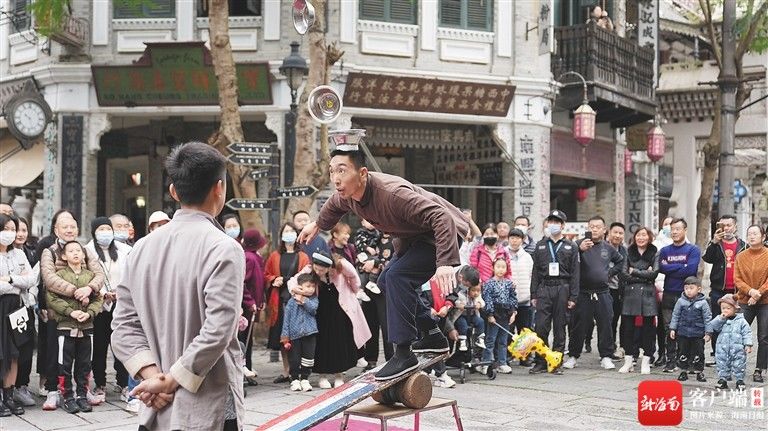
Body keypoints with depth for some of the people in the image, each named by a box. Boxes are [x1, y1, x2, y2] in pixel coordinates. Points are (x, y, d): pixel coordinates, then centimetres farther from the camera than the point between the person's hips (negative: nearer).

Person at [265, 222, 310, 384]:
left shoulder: (303, 257, 6)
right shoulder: (274, 256, 12)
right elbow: (266, 275, 13)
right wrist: (274, 280, -6)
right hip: (279, 300, 2)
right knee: (281, 336, 5)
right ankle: (286, 372, 14)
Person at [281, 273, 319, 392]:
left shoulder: (313, 299, 6)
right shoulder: (291, 302, -1)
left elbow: (313, 308, -15)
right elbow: (287, 319, -1)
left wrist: (303, 300, -18)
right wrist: (285, 336, -3)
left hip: (310, 333, 2)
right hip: (295, 334, -2)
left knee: (308, 356, 2)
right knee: (295, 358, 3)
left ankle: (305, 379, 14)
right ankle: (295, 380, 16)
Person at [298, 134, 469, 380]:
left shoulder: (392, 193, -38)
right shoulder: (346, 194, -10)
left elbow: (442, 218, -43)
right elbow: (334, 205, 18)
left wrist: (445, 263, -51)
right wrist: (318, 225, 36)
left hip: (443, 233, -10)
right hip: (412, 238, 10)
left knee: (397, 276, -25)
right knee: (387, 282, 14)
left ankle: (403, 355, -20)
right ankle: (433, 336, 22)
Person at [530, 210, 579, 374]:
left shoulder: (571, 247, 7)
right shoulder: (541, 245, 13)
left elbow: (575, 273, 3)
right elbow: (535, 271, 12)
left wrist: (573, 297, -5)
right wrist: (533, 295, 4)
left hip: (563, 289, -1)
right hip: (544, 289, 1)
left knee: (560, 328, 3)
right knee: (541, 327, -4)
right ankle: (540, 362, 4)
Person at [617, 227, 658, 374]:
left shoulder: (655, 253, 7)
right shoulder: (629, 252, 10)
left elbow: (654, 273, -7)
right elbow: (623, 274, -1)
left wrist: (634, 271, -5)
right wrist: (643, 276, -7)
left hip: (648, 294, -1)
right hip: (630, 293, 1)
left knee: (648, 328, 1)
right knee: (628, 327, 0)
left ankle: (646, 361, 8)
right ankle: (628, 361, 9)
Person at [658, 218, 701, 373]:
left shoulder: (693, 250, 2)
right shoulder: (665, 251, 13)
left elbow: (691, 269, -14)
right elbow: (661, 268, -4)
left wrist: (670, 269, -7)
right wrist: (681, 267, -10)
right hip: (669, 295, 3)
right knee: (669, 329, 2)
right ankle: (670, 360, 7)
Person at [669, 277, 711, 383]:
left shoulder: (703, 303, -5)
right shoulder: (681, 301, 0)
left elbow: (707, 318, 0)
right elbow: (675, 316, 7)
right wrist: (672, 328, 4)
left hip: (697, 334, -2)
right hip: (682, 333, 2)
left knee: (698, 354, 5)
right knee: (682, 353, 8)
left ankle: (699, 372, 18)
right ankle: (683, 371, 19)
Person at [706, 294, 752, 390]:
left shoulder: (741, 321, -2)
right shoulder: (720, 320, 4)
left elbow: (747, 333, -2)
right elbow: (710, 327, -10)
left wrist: (748, 345, -11)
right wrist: (720, 318, -16)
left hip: (738, 350, -2)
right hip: (722, 350, 2)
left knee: (739, 365, 5)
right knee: (722, 365, 9)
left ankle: (740, 380, 17)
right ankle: (722, 380, 21)